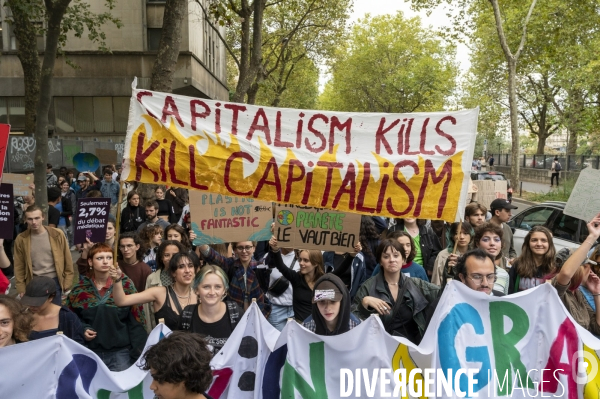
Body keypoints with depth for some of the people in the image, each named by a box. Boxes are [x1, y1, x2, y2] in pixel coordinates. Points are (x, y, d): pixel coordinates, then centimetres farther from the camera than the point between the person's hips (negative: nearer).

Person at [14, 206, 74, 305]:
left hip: (54, 281, -1)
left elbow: (67, 259, 0)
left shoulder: (57, 234, -7)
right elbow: (19, 266, 5)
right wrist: (21, 288, 3)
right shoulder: (21, 239, -3)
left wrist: (67, 282, -1)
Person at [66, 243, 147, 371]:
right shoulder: (80, 288, 0)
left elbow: (136, 320, -5)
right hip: (90, 352, 2)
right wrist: (82, 330, -8)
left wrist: (138, 352, -8)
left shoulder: (125, 284, -5)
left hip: (121, 352, -2)